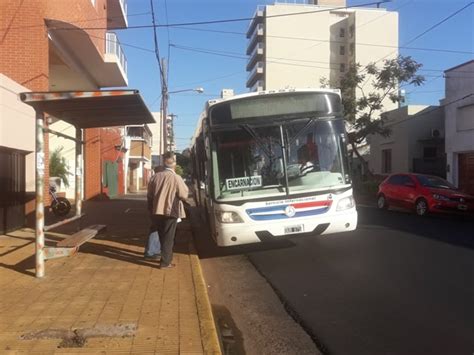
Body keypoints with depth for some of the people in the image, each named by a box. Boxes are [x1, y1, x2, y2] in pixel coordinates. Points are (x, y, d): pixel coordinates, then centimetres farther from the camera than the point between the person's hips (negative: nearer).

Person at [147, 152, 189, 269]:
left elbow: (149, 195, 6)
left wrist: (151, 209, 19)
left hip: (157, 212, 5)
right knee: (168, 237, 5)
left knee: (162, 236, 19)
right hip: (170, 211, -5)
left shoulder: (156, 176, -2)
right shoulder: (176, 178, -15)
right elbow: (184, 196, -9)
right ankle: (165, 262, 8)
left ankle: (166, 257, 33)